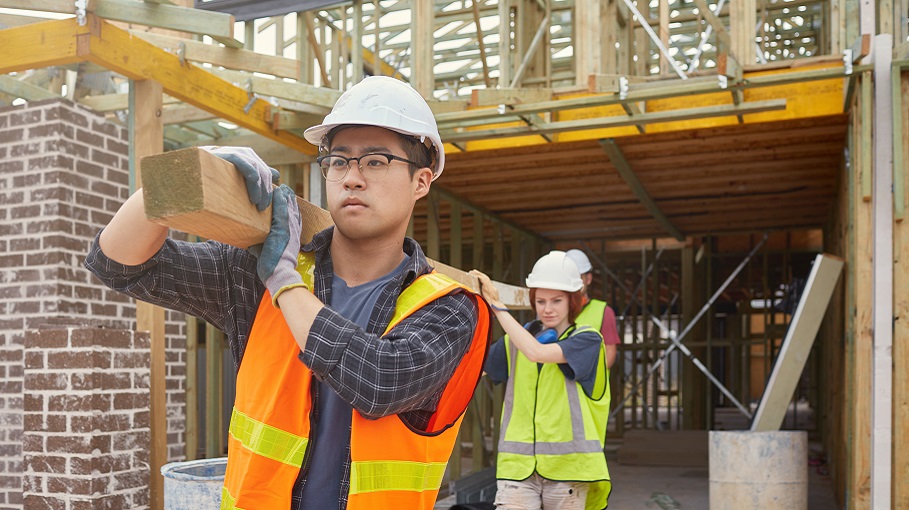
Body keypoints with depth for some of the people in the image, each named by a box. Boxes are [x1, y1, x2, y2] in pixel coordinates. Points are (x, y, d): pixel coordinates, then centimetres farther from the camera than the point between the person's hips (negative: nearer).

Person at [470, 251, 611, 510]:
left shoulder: (587, 339, -2)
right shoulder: (518, 337, 11)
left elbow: (536, 352, -19)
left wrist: (496, 305, -16)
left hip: (567, 466, -2)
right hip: (517, 465, 2)